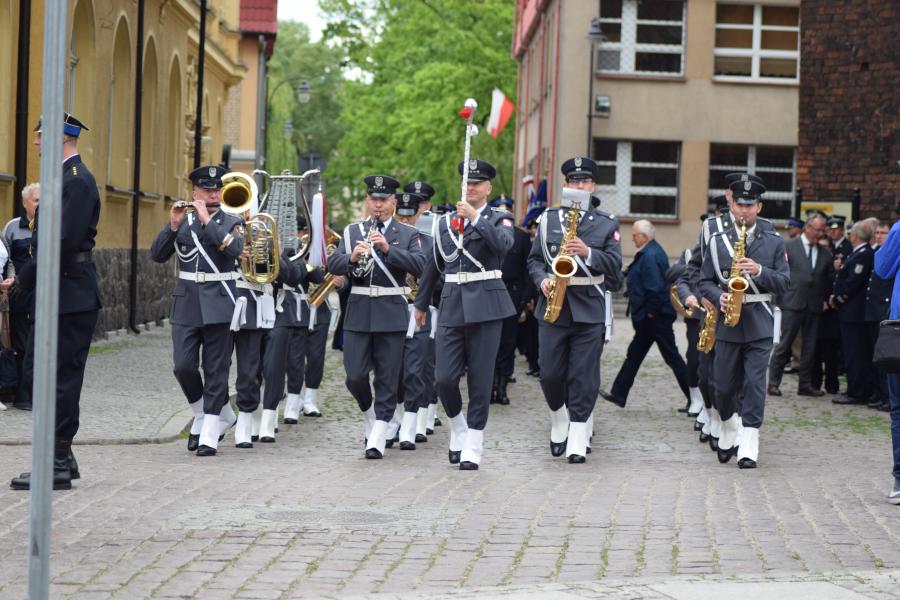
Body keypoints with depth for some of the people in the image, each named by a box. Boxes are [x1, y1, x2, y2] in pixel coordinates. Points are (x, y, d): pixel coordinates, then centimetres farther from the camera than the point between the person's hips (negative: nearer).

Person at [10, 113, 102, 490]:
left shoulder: (77, 180, -14)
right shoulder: (65, 177, 17)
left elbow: (66, 241, -23)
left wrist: (28, 277, -16)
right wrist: (29, 276, 8)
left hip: (71, 297, -10)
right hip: (58, 294, 10)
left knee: (62, 378, -7)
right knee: (50, 374, 13)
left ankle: (57, 466, -4)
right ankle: (60, 455, 21)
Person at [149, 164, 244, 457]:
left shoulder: (232, 222, 3)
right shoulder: (182, 220, 10)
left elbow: (234, 247, -18)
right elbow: (157, 255, 2)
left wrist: (206, 220, -16)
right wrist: (173, 225, -10)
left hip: (218, 304, -2)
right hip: (186, 304, 3)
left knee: (216, 371, -2)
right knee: (183, 367, -5)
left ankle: (209, 435, 3)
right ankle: (222, 415, 17)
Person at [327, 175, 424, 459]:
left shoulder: (407, 234, 5)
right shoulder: (352, 231, 11)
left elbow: (419, 265, -10)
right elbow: (333, 265, 2)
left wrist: (388, 248, -21)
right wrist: (352, 257, -19)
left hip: (392, 315, -2)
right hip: (358, 313, 2)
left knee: (387, 379, -1)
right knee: (354, 376, -2)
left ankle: (377, 437, 4)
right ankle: (370, 413, 26)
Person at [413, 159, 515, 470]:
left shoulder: (498, 219, 3)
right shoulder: (445, 222, 14)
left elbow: (503, 244, -21)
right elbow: (433, 265, 23)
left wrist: (475, 217, -24)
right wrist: (421, 303, 27)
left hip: (486, 306, -3)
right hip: (451, 306, 3)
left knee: (480, 381, -1)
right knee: (444, 379, -4)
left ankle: (472, 449, 6)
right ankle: (458, 429, 22)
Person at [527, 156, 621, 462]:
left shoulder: (607, 224, 5)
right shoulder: (548, 219, 10)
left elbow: (615, 265, -2)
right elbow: (534, 259, 12)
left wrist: (588, 252, -18)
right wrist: (542, 280, -8)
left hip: (589, 309, -1)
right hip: (553, 307, 1)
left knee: (584, 377, -2)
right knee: (550, 374, 1)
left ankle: (578, 442, 1)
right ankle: (559, 422, 26)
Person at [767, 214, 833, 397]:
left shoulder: (825, 254, 11)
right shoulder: (789, 246, 0)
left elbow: (829, 279, 17)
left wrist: (825, 299, 9)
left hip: (814, 306, 4)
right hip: (792, 304, -4)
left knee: (810, 348, 6)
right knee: (784, 345, -3)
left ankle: (805, 385, 14)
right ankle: (773, 383, 3)